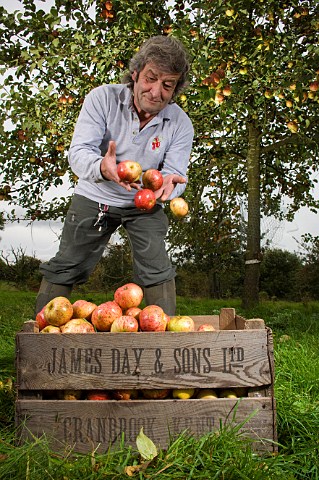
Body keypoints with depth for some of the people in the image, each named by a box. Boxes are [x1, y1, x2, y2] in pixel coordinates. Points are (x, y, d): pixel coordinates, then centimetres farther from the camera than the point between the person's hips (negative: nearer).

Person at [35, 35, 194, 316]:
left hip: (144, 205, 1)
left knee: (157, 270, -13)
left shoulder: (180, 124, -15)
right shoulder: (103, 98, -20)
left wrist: (167, 185, -45)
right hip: (94, 198, 0)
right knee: (65, 269, 2)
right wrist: (102, 168, -52)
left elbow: (175, 173, -18)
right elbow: (78, 152, -27)